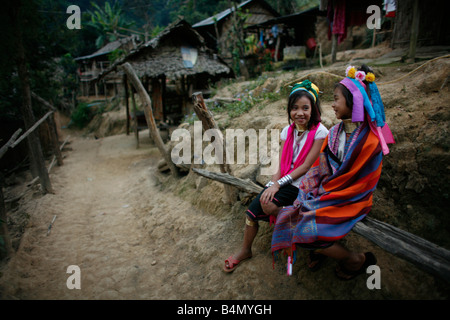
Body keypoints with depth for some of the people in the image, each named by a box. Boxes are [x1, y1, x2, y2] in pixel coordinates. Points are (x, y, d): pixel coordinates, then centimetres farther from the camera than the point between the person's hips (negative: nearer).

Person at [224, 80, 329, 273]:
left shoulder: (320, 132, -14)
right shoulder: (288, 131, 3)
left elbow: (306, 166, -17)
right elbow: (281, 165, 3)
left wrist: (279, 184, -20)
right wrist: (272, 184, -14)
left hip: (303, 184, -5)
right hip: (285, 180, 6)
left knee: (268, 205, -26)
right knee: (252, 211, -5)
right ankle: (245, 251, 16)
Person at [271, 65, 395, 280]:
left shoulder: (370, 142, -20)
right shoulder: (335, 132, 2)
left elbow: (354, 185, -18)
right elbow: (318, 167, 4)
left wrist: (321, 198, -16)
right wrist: (309, 193, -8)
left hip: (350, 203, -6)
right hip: (327, 193, 7)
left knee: (307, 231, -20)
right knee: (289, 216, -8)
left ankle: (358, 260, 4)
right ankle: (317, 249, 18)